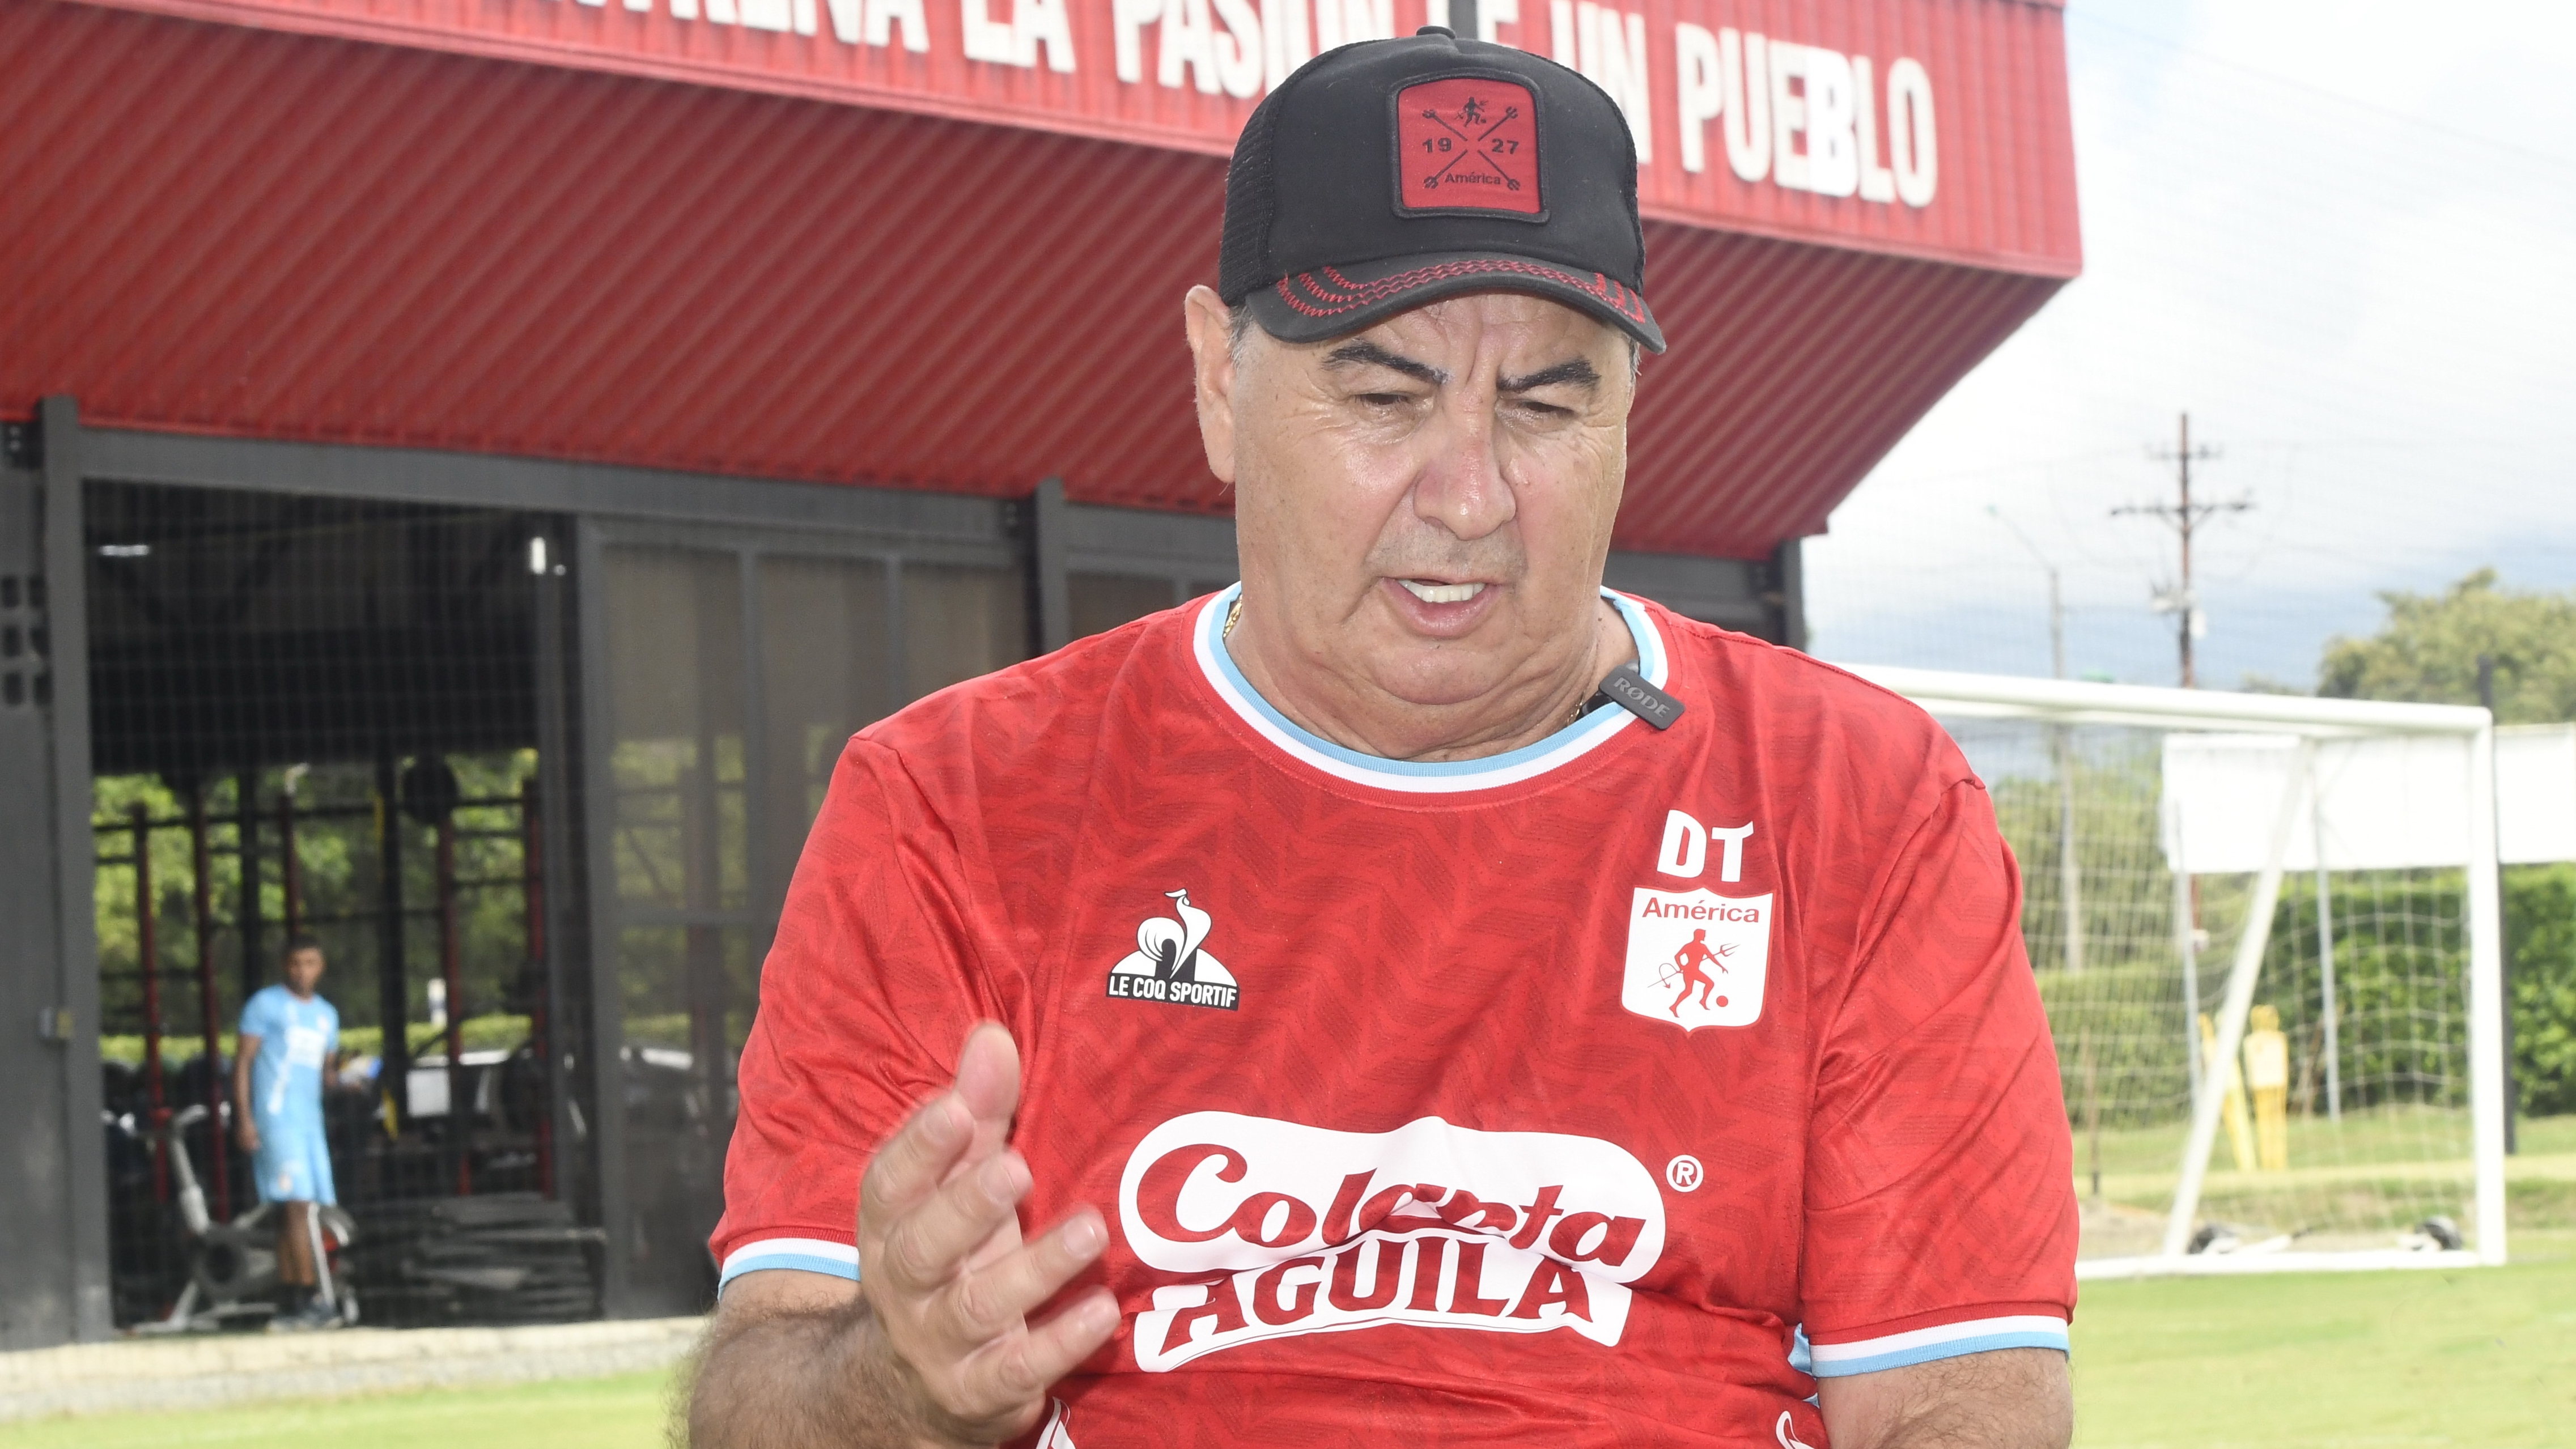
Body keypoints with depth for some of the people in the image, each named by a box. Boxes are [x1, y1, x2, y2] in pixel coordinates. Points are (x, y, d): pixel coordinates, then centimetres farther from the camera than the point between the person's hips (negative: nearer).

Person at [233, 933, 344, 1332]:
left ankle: (293, 1303, 8)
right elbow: (243, 1060, -2)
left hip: (310, 1120, 7)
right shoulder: (265, 1004, 3)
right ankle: (315, 1298, -19)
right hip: (274, 1117, -7)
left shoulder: (326, 1014, 22)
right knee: (297, 1206, -15)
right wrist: (244, 1116, -11)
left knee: (294, 1214, 6)